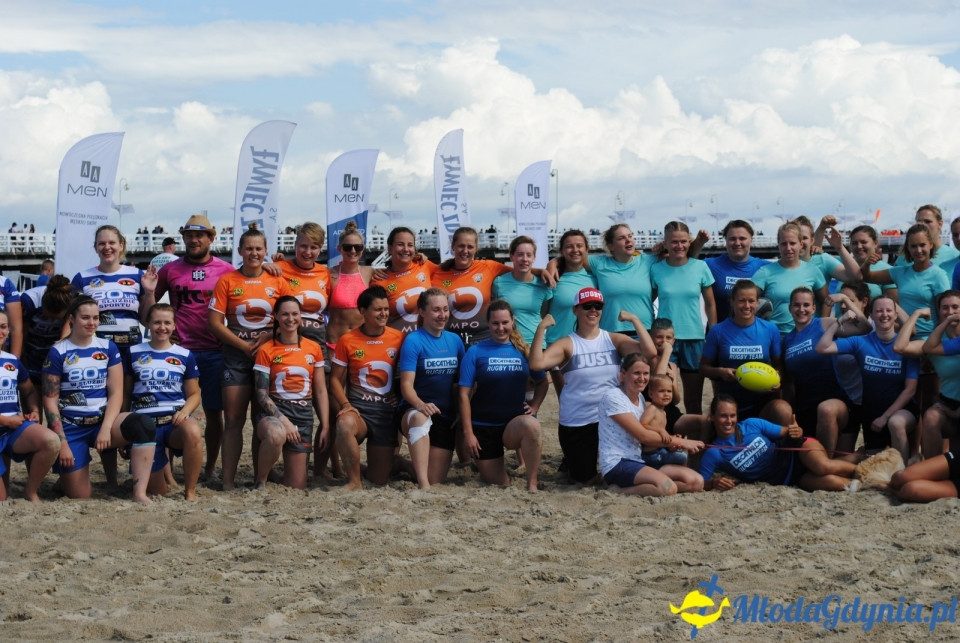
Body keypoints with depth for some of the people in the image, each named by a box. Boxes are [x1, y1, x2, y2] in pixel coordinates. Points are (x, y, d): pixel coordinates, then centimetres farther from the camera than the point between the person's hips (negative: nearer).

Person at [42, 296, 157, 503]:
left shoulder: (108, 348, 5)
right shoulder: (58, 352, -3)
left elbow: (116, 393, 0)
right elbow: (50, 400, -4)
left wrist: (106, 428, -15)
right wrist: (62, 441, -12)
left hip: (103, 419, 2)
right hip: (71, 426, -2)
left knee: (145, 425, -30)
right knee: (80, 497, -8)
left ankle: (140, 493, -34)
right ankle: (65, 475, 29)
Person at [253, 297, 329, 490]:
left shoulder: (314, 348, 8)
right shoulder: (266, 350, -2)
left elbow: (321, 391, 10)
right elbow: (261, 393, -5)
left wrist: (325, 426, 3)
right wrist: (283, 420, -18)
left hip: (303, 414, 3)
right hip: (274, 410, -3)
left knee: (297, 487, -3)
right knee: (276, 434, -42)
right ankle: (261, 482, -18)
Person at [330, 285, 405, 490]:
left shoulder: (398, 338, 2)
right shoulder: (347, 341, -2)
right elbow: (336, 379, 1)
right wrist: (345, 404, -15)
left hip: (387, 410, 2)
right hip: (358, 406, -2)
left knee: (379, 480, 1)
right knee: (345, 424, -41)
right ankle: (354, 481, -24)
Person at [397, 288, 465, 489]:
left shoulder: (454, 340, 7)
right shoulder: (413, 341, -9)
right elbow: (406, 385, -18)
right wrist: (421, 405, -37)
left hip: (446, 418, 5)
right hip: (414, 410, -5)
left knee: (437, 482, -1)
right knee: (420, 418, -43)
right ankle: (423, 484, -48)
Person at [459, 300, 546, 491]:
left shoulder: (523, 350, 3)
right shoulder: (476, 352, -3)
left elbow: (542, 382, 16)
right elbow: (464, 394, -5)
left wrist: (534, 406, -3)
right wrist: (468, 432, -10)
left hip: (516, 421, 1)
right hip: (484, 426, 0)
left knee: (531, 426, -36)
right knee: (498, 485, 1)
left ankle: (533, 483, -23)